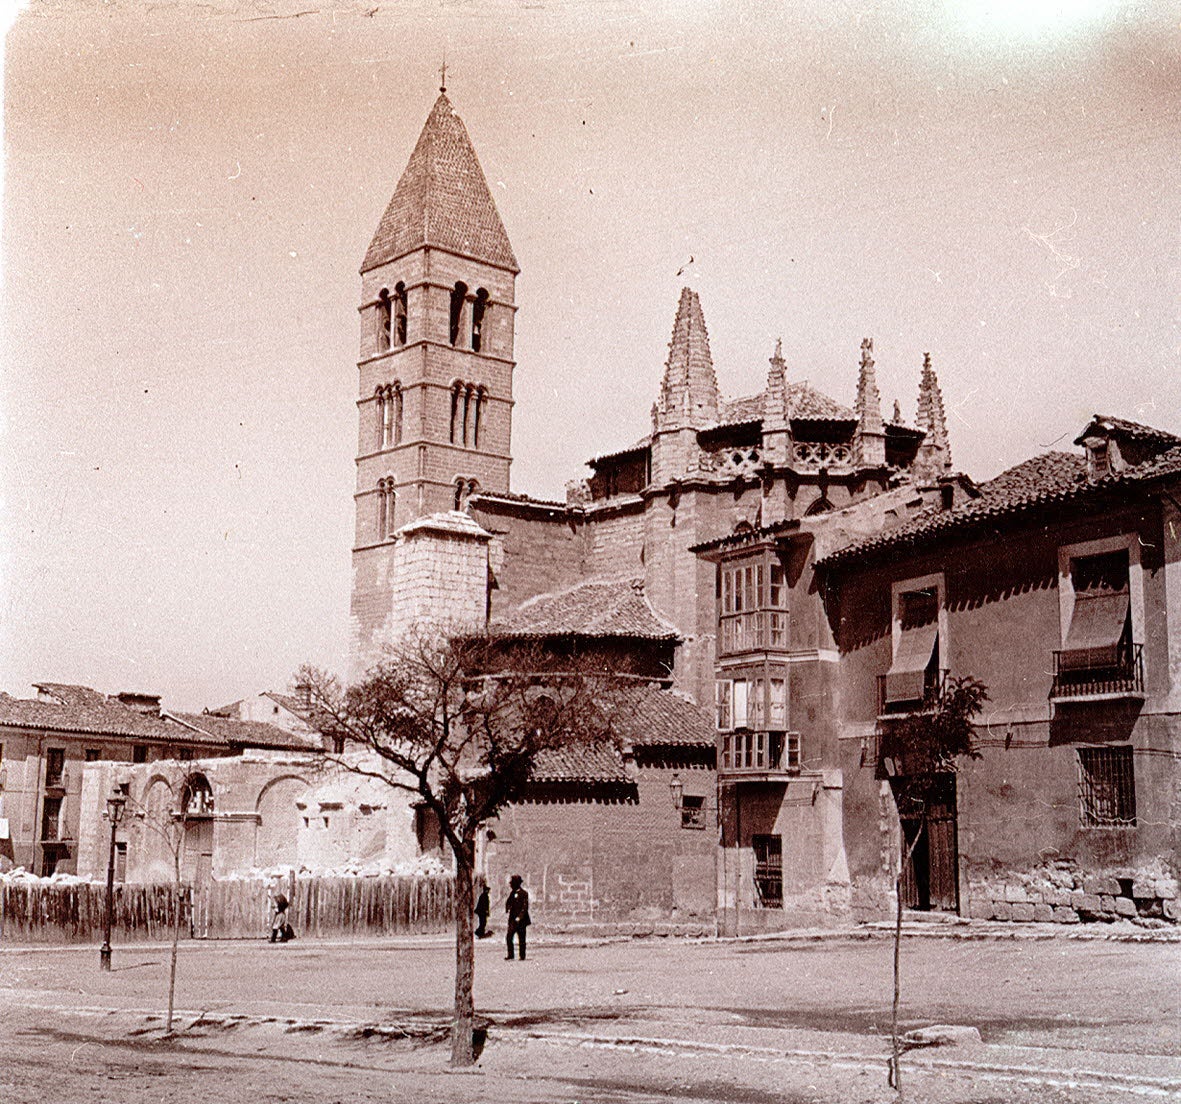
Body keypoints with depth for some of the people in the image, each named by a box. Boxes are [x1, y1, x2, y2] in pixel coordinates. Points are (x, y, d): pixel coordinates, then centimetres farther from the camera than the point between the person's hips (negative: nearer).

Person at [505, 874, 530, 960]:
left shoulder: (523, 892, -8)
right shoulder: (512, 892, 12)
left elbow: (525, 906, -12)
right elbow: (508, 903, 14)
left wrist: (520, 917, -18)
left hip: (520, 920, -6)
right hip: (512, 919, 6)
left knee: (521, 939, 0)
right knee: (509, 937, 0)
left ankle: (522, 956, 7)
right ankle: (510, 955, 8)